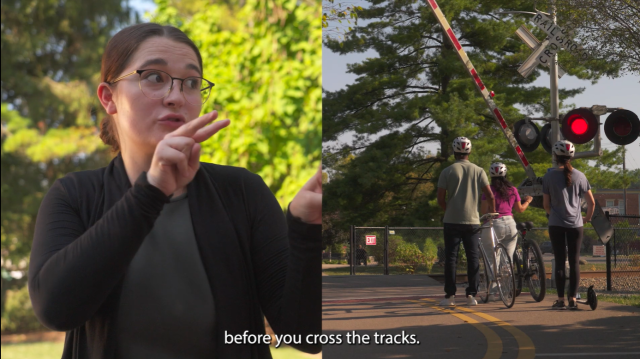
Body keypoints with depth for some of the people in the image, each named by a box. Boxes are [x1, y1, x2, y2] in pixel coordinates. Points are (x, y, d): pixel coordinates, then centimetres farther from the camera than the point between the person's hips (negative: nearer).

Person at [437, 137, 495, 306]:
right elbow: (490, 195, -2)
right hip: (472, 221, 1)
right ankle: (471, 294, 3)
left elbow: (440, 199, -3)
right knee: (473, 257, 6)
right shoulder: (478, 171, 2)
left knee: (450, 257, 3)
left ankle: (450, 295, 1)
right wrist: (492, 212, 14)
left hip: (452, 221, -1)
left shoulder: (447, 171, -2)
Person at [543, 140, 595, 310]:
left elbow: (546, 204, 0)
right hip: (575, 224, 1)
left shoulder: (549, 176, -3)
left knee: (560, 261, 3)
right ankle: (572, 299, 6)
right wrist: (587, 218, 20)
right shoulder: (579, 176, 1)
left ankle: (560, 300, 3)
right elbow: (591, 202, 3)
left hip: (556, 224, -1)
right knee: (574, 261, 6)